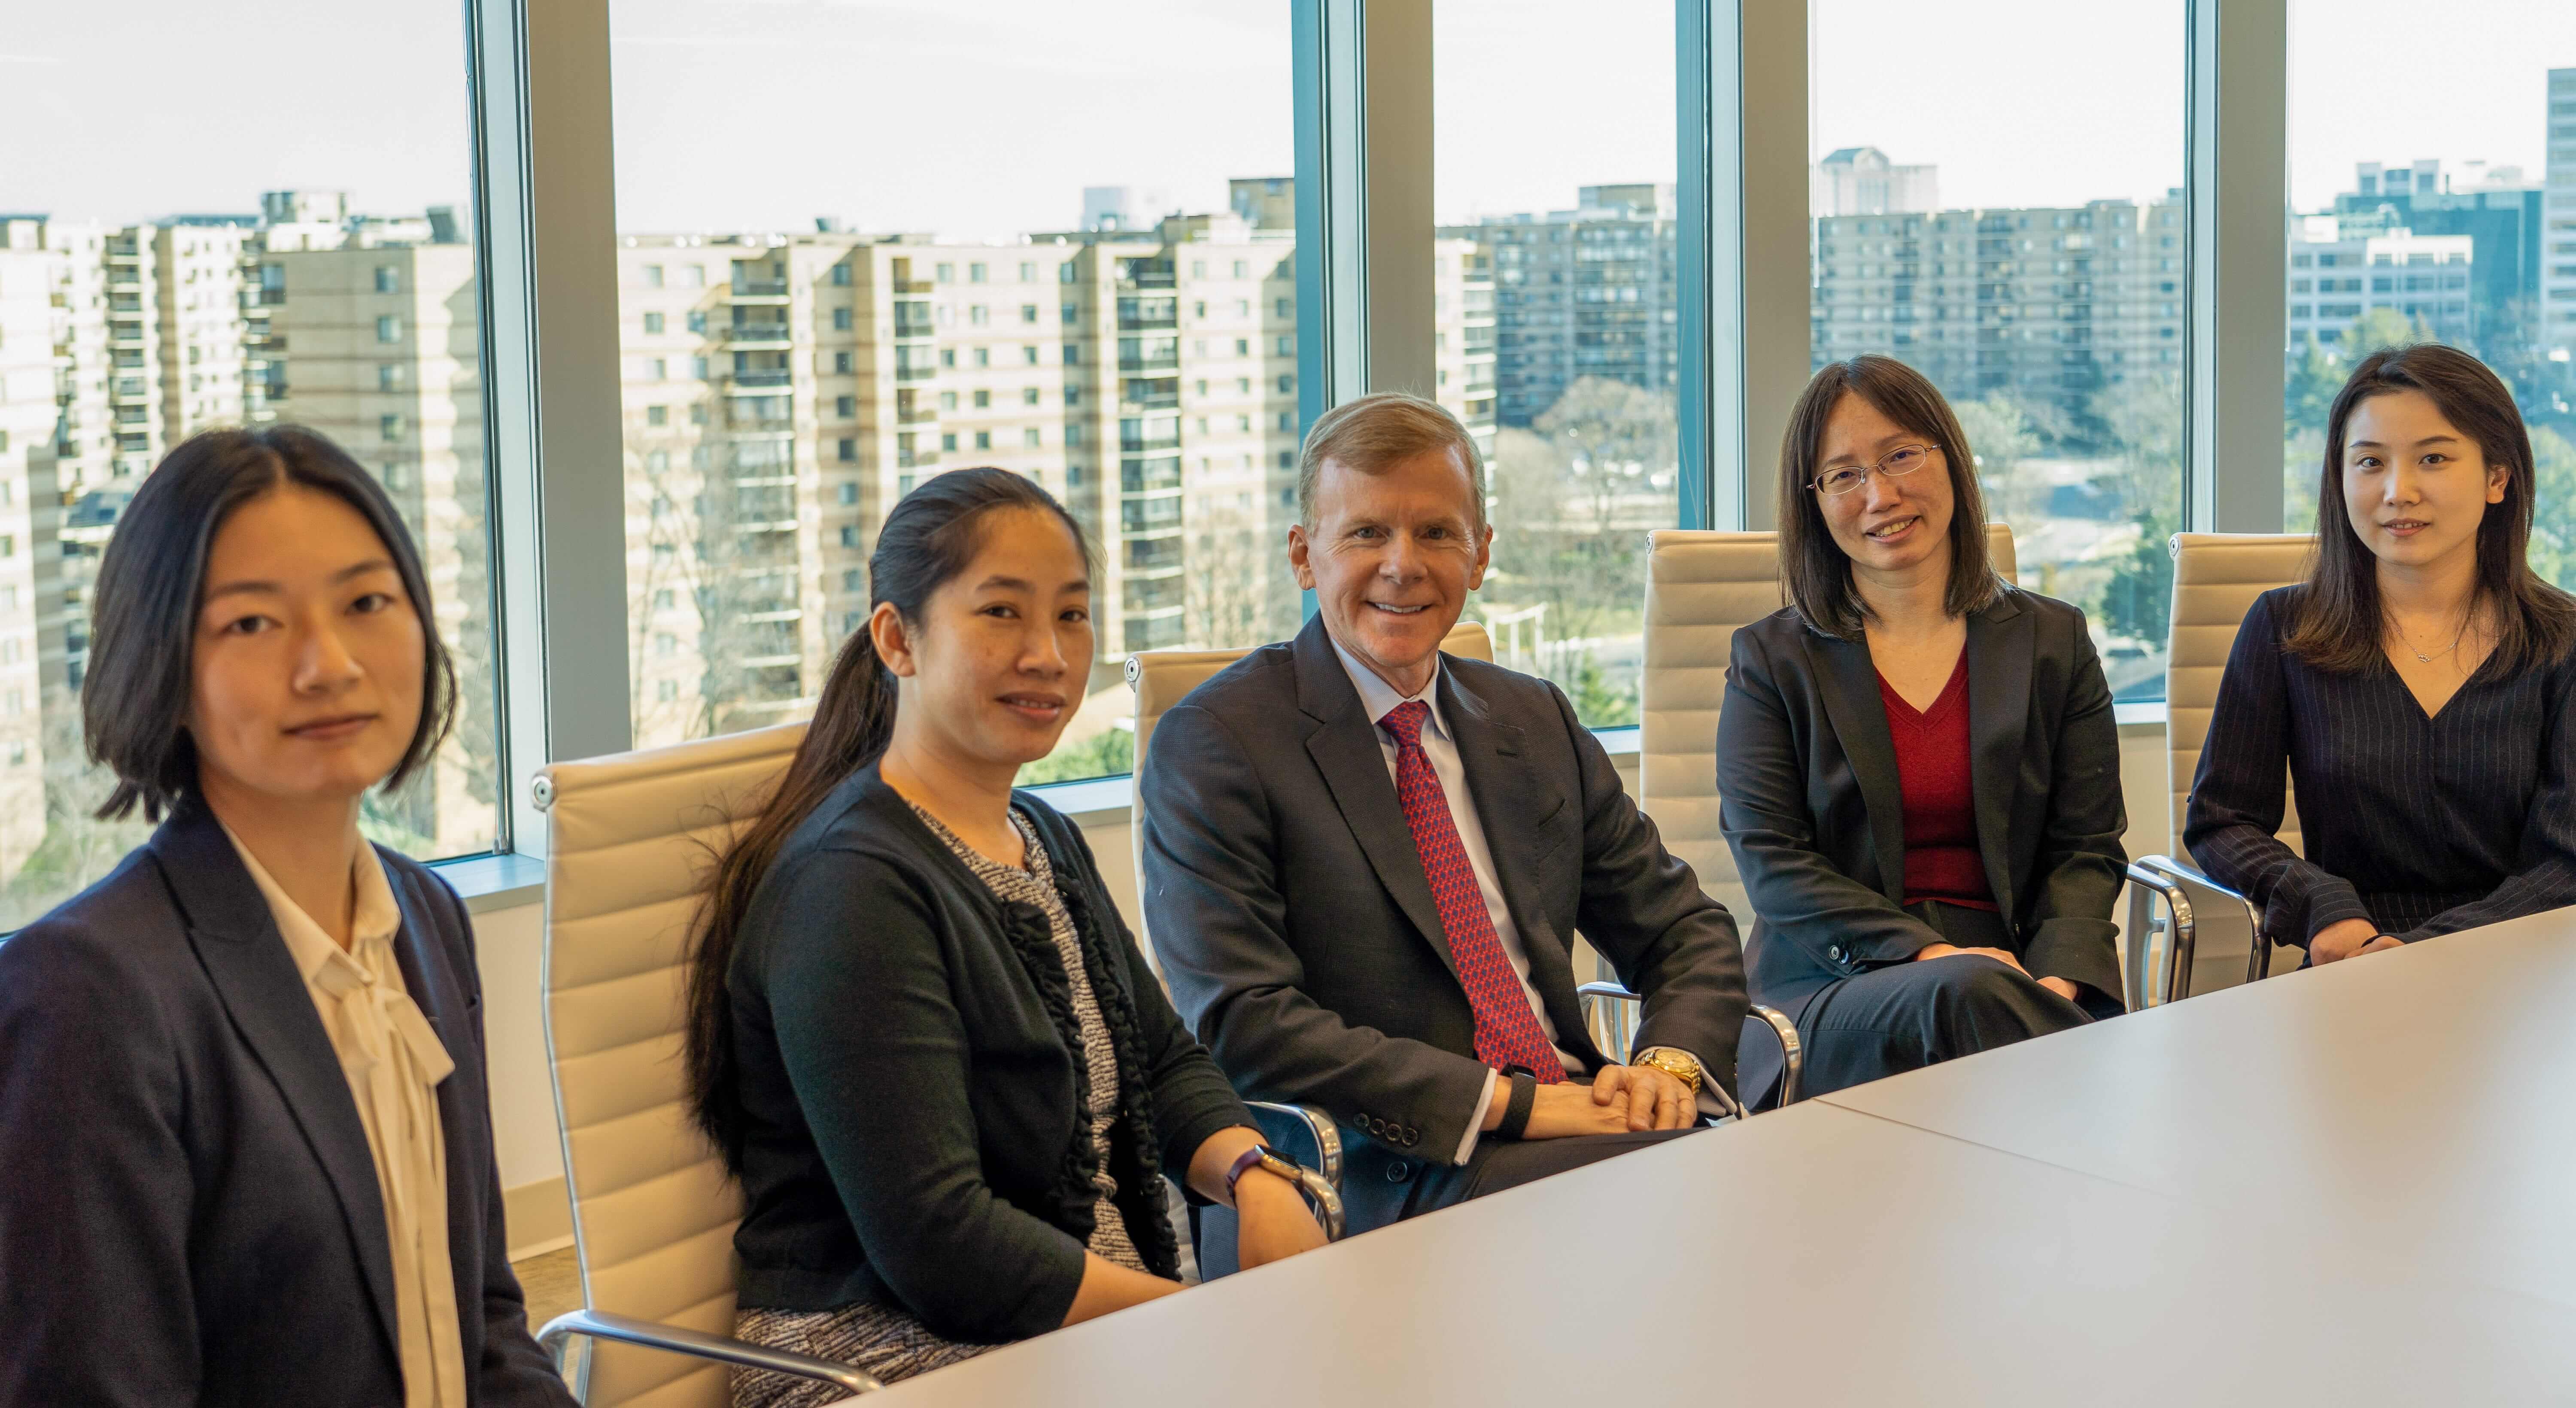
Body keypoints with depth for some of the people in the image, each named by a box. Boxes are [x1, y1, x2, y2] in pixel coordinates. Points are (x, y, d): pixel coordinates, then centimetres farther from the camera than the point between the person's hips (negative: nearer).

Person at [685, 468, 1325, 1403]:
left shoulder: (1045, 839, 15)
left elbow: (1162, 1063, 18)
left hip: (1095, 1323, 9)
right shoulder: (853, 889, -16)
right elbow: (934, 1244, -21)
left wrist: (1256, 1178, -4)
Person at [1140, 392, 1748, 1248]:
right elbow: (1244, 1025, -13)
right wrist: (1513, 1103, -18)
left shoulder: (1535, 721, 18)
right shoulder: (1213, 743, -3)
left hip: (1578, 1116, 7)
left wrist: (1668, 1063, -3)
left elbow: (1683, 930, 21)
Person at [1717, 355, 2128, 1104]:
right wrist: (1928, 954, -15)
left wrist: (2057, 977, -12)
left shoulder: (2053, 642, 16)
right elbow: (1771, 862, 1)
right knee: (1966, 992, -36)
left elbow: (2087, 849, 10)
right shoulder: (1770, 661, 10)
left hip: (2018, 978, 1)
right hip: (1833, 997, -1)